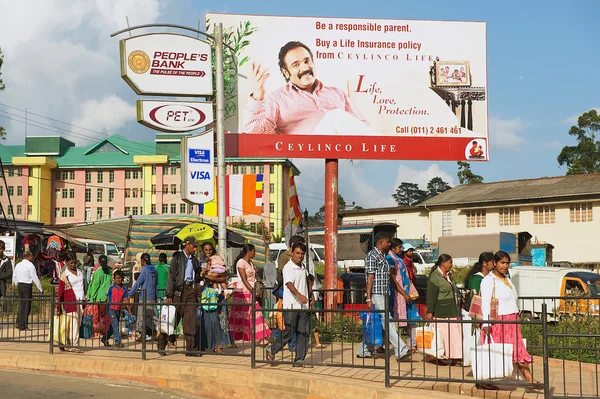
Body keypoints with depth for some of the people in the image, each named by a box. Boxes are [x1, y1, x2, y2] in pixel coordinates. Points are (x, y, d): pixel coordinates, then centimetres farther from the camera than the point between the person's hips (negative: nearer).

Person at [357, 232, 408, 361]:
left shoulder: (382, 256, 17)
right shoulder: (372, 256, -12)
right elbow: (370, 278, -16)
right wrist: (368, 299, -19)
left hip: (383, 295, 10)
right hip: (376, 294, -10)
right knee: (387, 321, -10)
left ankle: (363, 351, 18)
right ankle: (400, 351, -12)